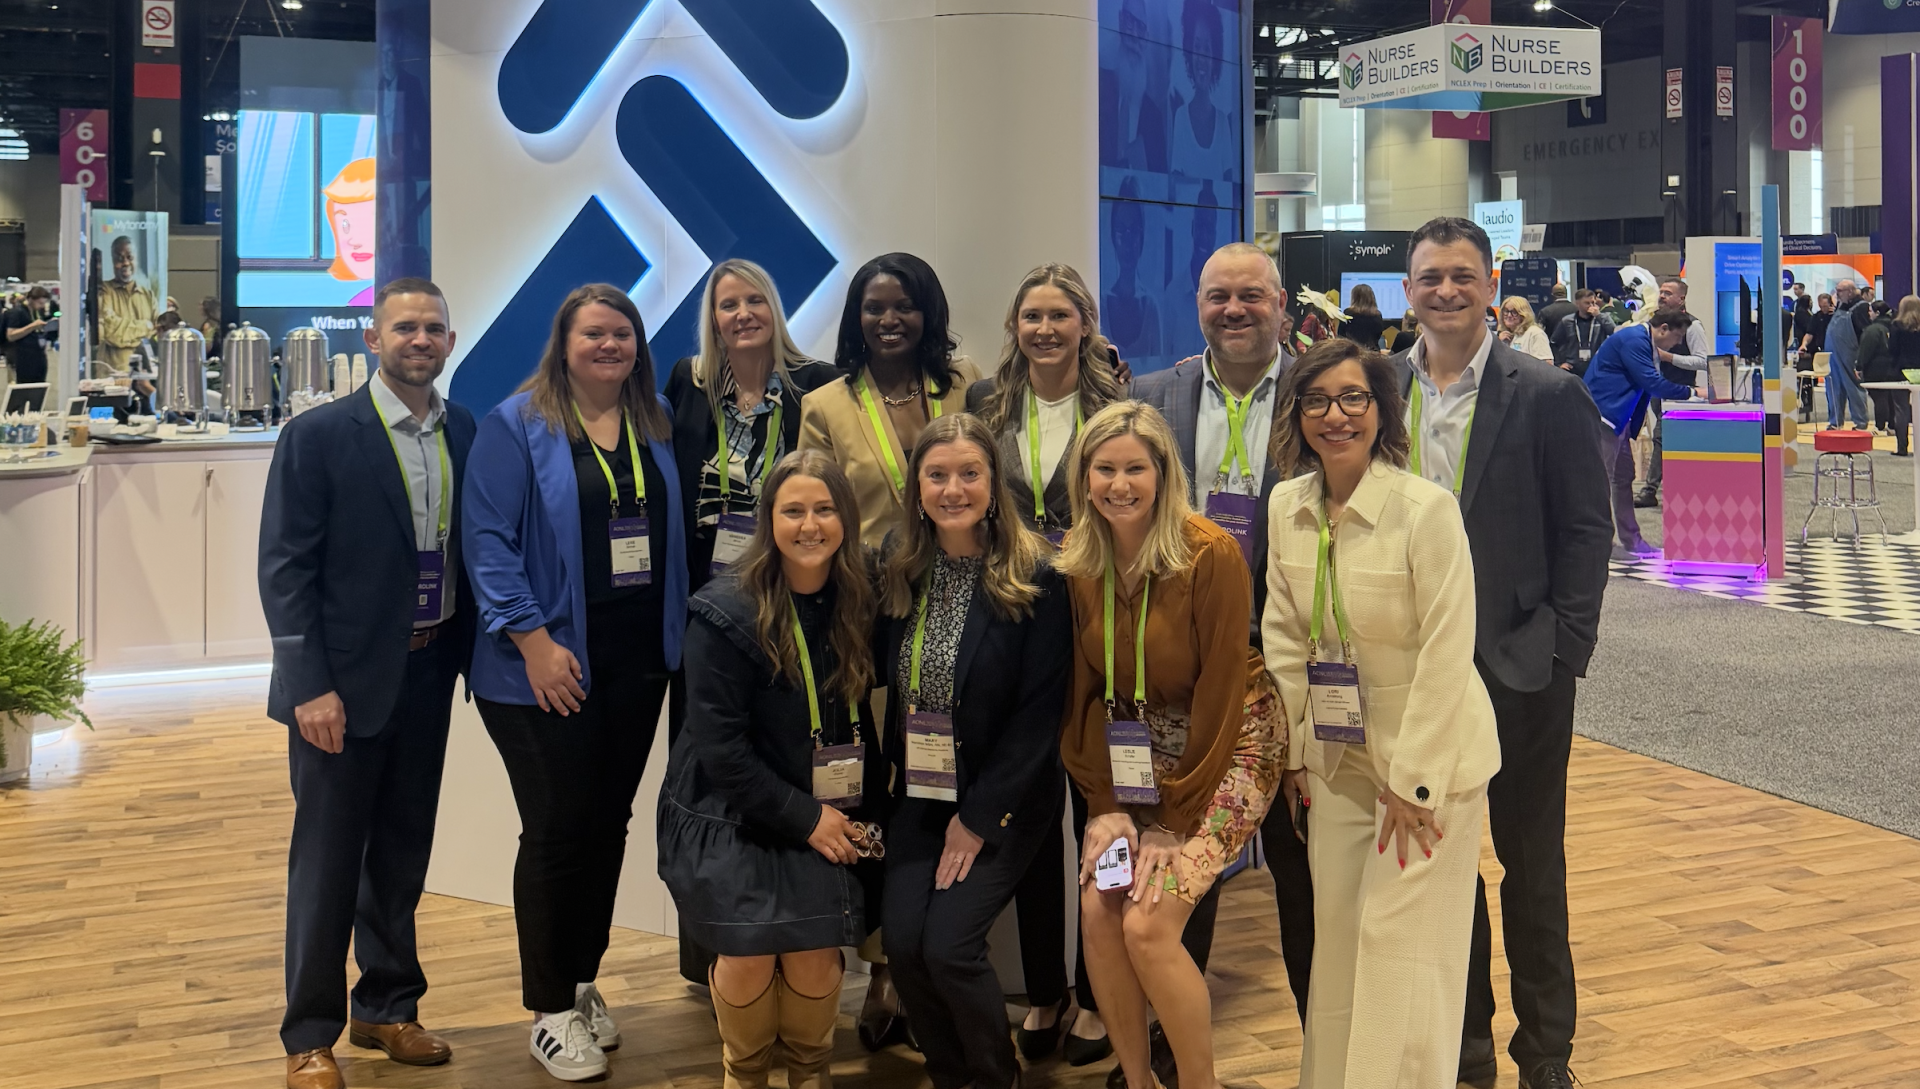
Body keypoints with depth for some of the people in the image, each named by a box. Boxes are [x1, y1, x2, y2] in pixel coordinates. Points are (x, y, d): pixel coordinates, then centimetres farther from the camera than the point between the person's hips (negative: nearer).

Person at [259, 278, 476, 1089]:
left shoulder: (465, 434, 4)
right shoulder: (318, 436, -10)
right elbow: (285, 567, -11)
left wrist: (469, 653, 2)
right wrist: (312, 686, -16)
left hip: (428, 674, 5)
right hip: (345, 681, -4)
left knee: (403, 854, 16)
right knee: (326, 861, 5)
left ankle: (387, 1008, 32)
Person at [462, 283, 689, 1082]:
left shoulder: (656, 423, 9)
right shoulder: (516, 425, -7)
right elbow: (489, 541, -12)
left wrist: (678, 632, 6)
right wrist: (534, 641, -19)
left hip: (639, 659, 5)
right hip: (551, 666, -5)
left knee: (608, 824, 12)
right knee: (558, 829, -1)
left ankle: (582, 983, 27)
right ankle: (550, 1010, 12)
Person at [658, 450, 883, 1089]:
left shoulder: (857, 609, 1)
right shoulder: (725, 614, -13)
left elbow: (859, 719, 8)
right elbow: (721, 746, -15)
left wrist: (865, 813, -4)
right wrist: (804, 817, -15)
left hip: (826, 818, 3)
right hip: (733, 817, -3)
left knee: (815, 961, -10)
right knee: (749, 960, -12)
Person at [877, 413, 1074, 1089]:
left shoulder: (1034, 577, -13)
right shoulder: (899, 571, 1)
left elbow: (1041, 710, -13)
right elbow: (887, 685, 8)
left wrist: (979, 817, -13)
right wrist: (893, 778, -2)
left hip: (1004, 798, -4)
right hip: (920, 791, 4)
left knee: (948, 943, -15)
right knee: (901, 938, -10)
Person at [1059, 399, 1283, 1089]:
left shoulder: (1212, 554, -19)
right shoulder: (1079, 564, -2)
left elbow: (1220, 690, -16)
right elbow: (1085, 691, 2)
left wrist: (1174, 821, -15)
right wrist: (1106, 804, -9)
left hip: (1228, 742, -5)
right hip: (1138, 749, 5)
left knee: (1147, 923, -16)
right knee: (1097, 911, -10)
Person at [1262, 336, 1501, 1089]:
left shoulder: (1427, 509, -18)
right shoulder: (1287, 505, 0)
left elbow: (1447, 655, -18)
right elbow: (1285, 637, 7)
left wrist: (1412, 781, -17)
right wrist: (1296, 749, 7)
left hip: (1429, 753, -5)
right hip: (1339, 755, 6)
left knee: (1399, 941, -4)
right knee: (1336, 932, 10)